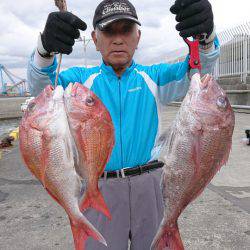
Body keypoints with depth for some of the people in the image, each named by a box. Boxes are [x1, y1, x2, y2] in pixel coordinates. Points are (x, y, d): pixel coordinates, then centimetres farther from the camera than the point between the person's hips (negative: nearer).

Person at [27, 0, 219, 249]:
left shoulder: (153, 77, 5)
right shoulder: (82, 79, 4)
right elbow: (42, 86, -13)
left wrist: (204, 36, -34)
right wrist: (46, 48, -36)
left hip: (149, 184, 1)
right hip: (101, 187, -1)